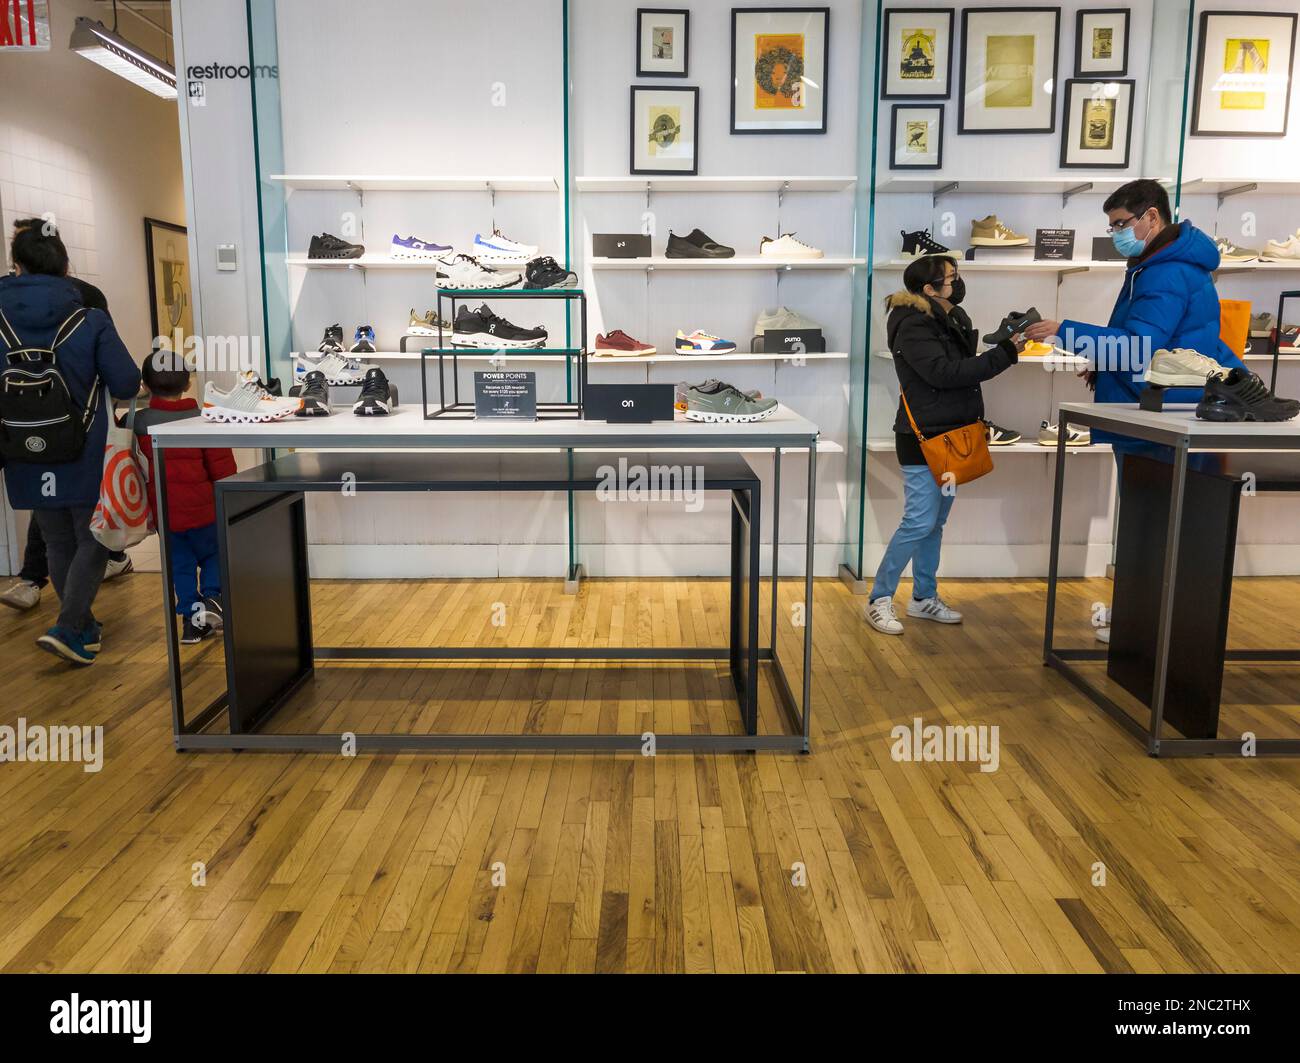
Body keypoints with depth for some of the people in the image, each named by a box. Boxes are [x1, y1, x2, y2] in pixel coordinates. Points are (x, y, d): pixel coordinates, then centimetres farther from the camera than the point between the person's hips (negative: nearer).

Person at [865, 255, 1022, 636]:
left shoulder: (953, 320, 13)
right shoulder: (913, 326, -15)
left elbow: (964, 368, 13)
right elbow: (945, 373, -24)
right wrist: (1004, 354, -21)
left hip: (950, 434, 9)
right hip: (923, 438, -9)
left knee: (936, 522, 13)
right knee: (919, 523, -9)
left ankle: (924, 597, 23)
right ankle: (879, 599, 2)